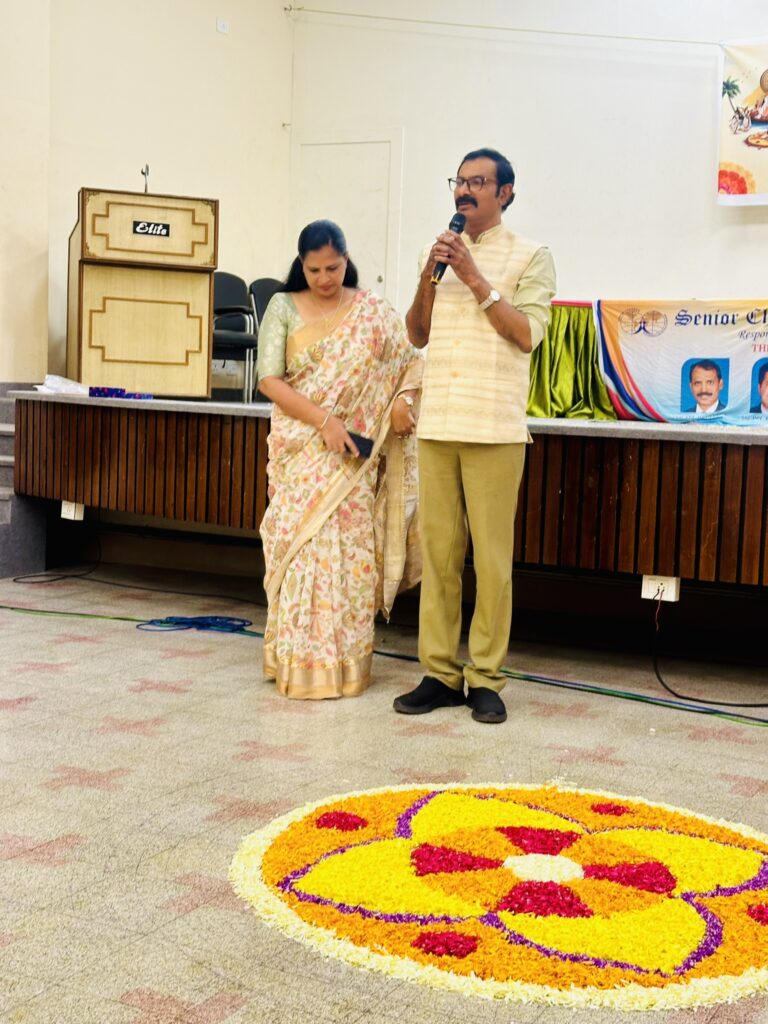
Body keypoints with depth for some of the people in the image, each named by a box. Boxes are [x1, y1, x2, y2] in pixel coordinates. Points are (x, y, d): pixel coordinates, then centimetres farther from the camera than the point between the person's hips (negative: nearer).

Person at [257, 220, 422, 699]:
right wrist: (323, 420, -15)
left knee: (352, 549, -1)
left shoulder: (374, 311, 7)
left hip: (356, 453, 1)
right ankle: (301, 661, 4)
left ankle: (348, 663, 6)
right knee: (304, 545, -5)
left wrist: (403, 399, -14)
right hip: (303, 448, -1)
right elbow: (269, 380, -4)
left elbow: (411, 359, 7)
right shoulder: (284, 308, 4)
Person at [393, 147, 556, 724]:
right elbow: (417, 336, 15)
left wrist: (474, 279, -10)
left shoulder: (530, 257, 4)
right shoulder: (439, 253, 19)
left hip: (494, 429, -4)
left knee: (492, 558, -3)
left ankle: (486, 679, 5)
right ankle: (440, 674, 11)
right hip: (437, 426, 5)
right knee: (438, 553, 5)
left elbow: (528, 334, -8)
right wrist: (429, 279, 0)